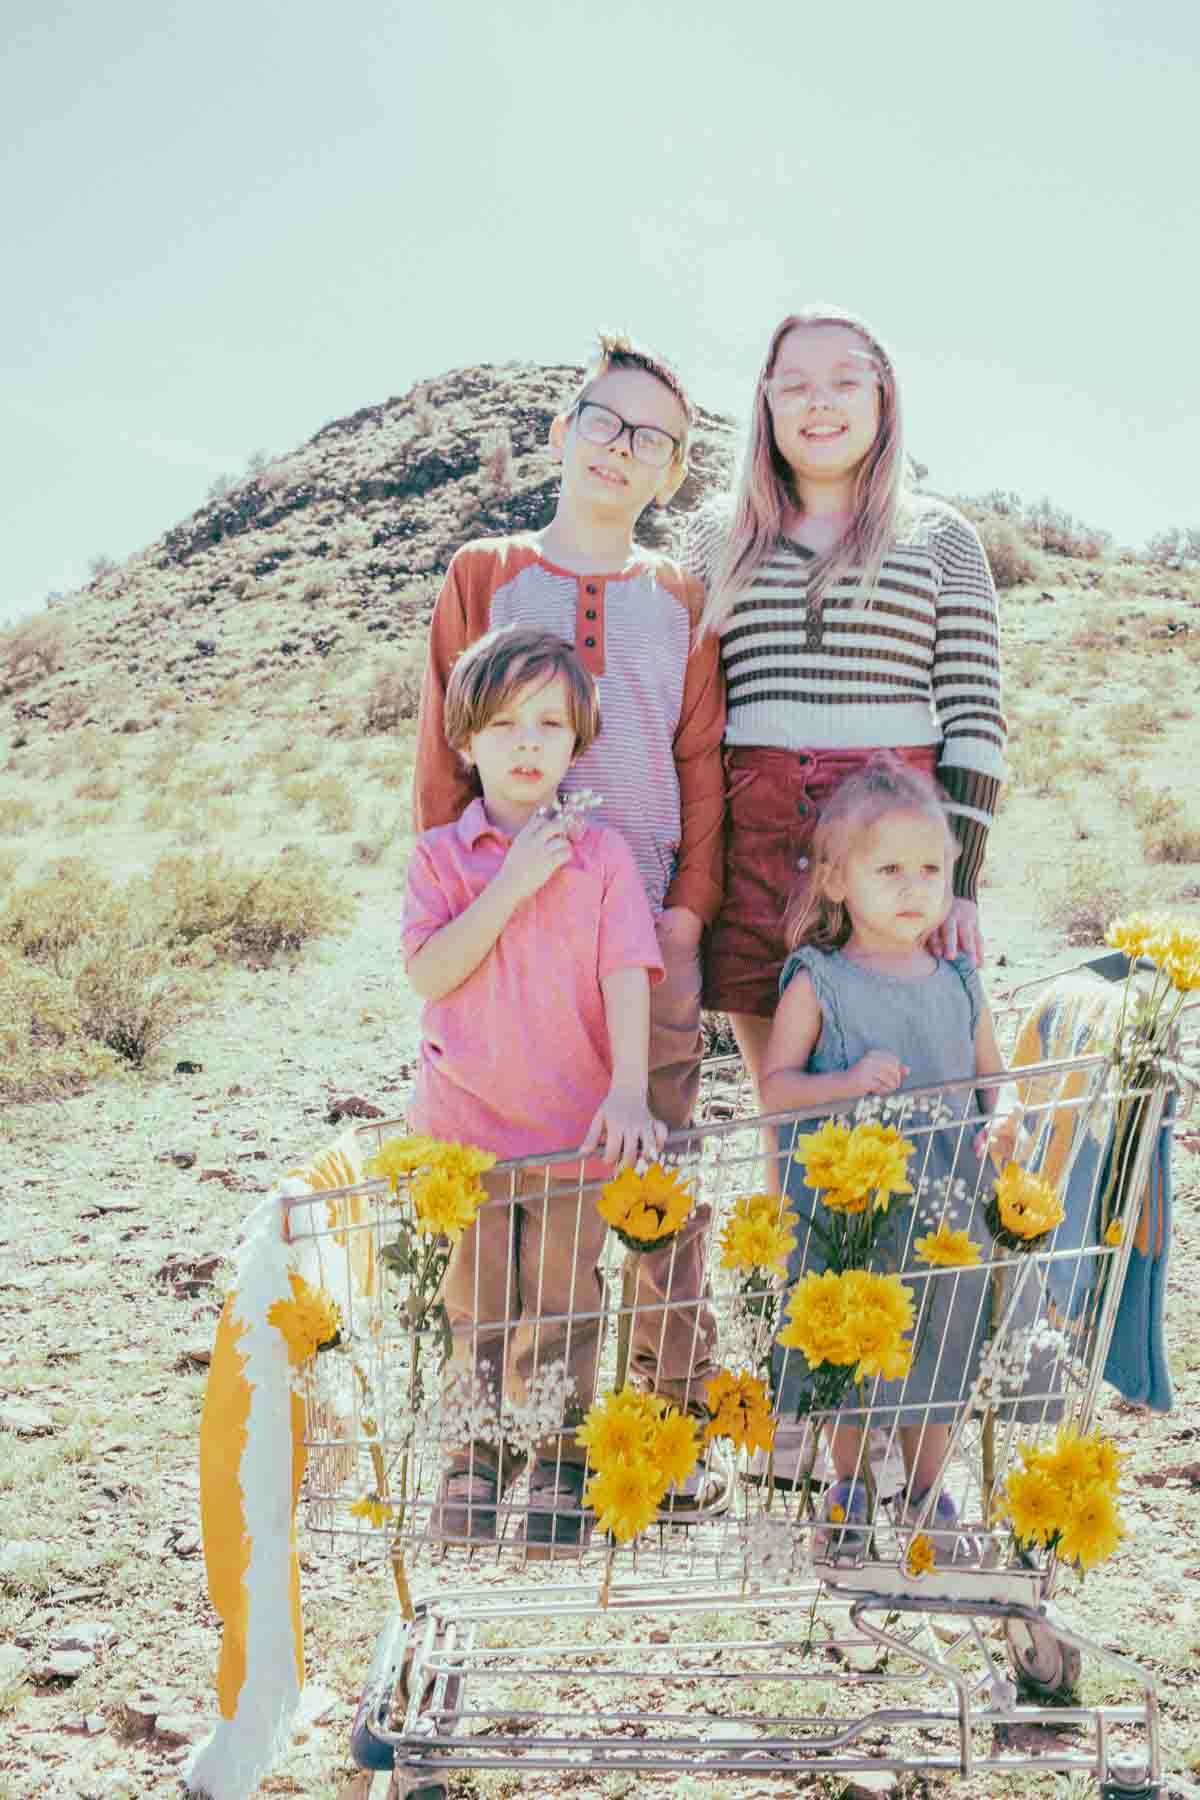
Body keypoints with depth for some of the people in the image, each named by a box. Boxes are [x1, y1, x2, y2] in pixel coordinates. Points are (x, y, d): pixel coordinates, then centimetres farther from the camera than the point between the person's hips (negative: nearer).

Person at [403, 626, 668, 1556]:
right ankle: (477, 1460, 26)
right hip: (463, 1122, 1)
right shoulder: (441, 855, 0)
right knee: (475, 1300, 12)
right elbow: (428, 973, -11)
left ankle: (560, 1464, 23)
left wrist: (628, 1091, -21)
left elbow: (626, 976, -9)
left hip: (573, 1122, -1)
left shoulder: (603, 854, -1)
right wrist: (509, 887, -18)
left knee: (563, 1298, 8)